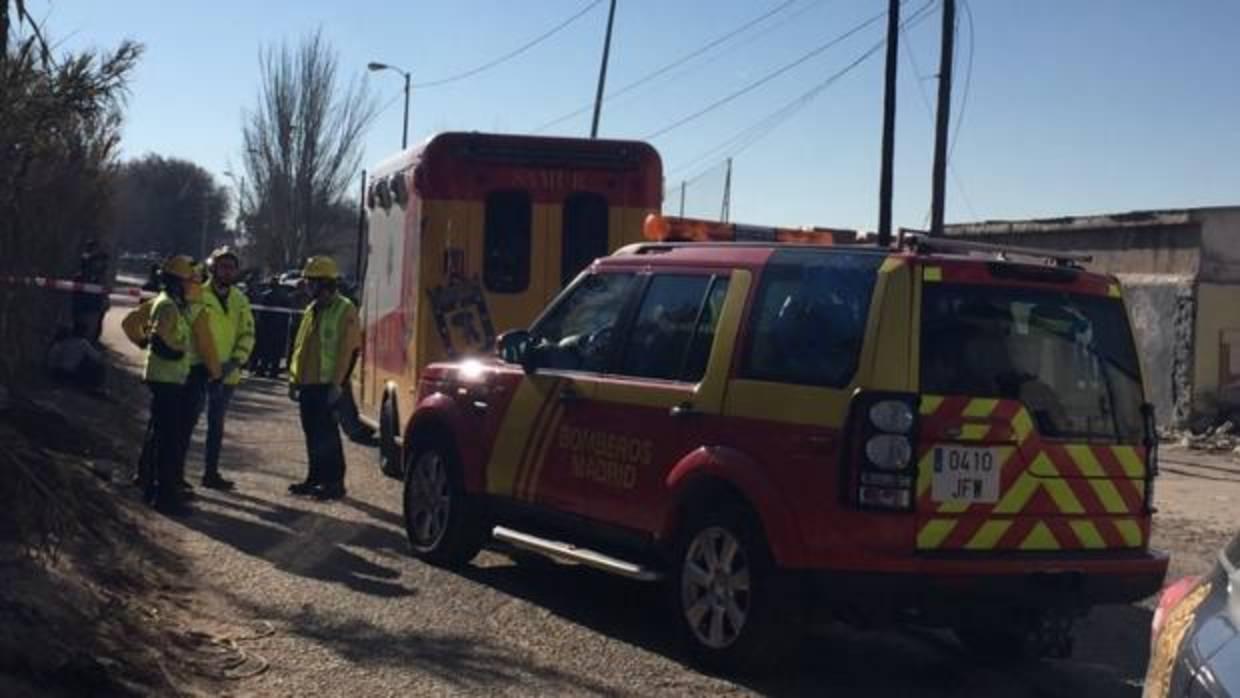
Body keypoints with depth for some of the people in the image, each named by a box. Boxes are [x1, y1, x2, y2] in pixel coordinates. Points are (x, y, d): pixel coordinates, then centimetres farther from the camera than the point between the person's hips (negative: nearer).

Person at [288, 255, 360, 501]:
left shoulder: (344, 310, -9)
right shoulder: (312, 309, 16)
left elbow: (345, 350, -14)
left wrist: (336, 383, -19)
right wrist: (294, 379, 15)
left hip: (326, 385, -8)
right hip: (308, 383, 8)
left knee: (327, 433, -6)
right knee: (312, 433, 12)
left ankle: (334, 482, 0)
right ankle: (315, 478, 21)